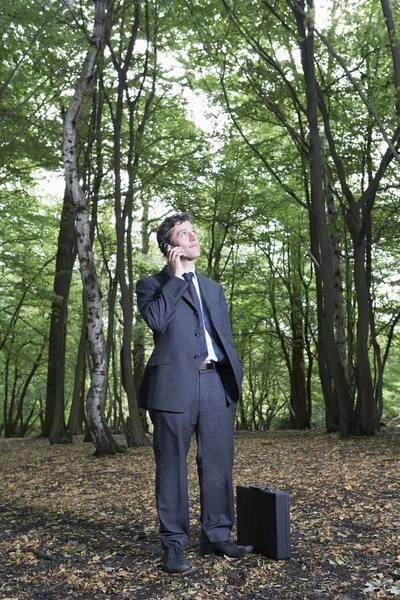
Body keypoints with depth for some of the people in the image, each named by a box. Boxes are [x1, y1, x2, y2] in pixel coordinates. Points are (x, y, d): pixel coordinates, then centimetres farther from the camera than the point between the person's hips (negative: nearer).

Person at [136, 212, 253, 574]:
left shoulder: (214, 288, 23)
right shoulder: (152, 284, 8)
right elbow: (156, 320, -13)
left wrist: (235, 374, 10)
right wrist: (175, 276, -7)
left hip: (217, 383, 5)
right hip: (175, 384, -4)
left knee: (218, 464, 8)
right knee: (172, 467, 3)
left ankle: (217, 537, 22)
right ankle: (174, 545, 14)